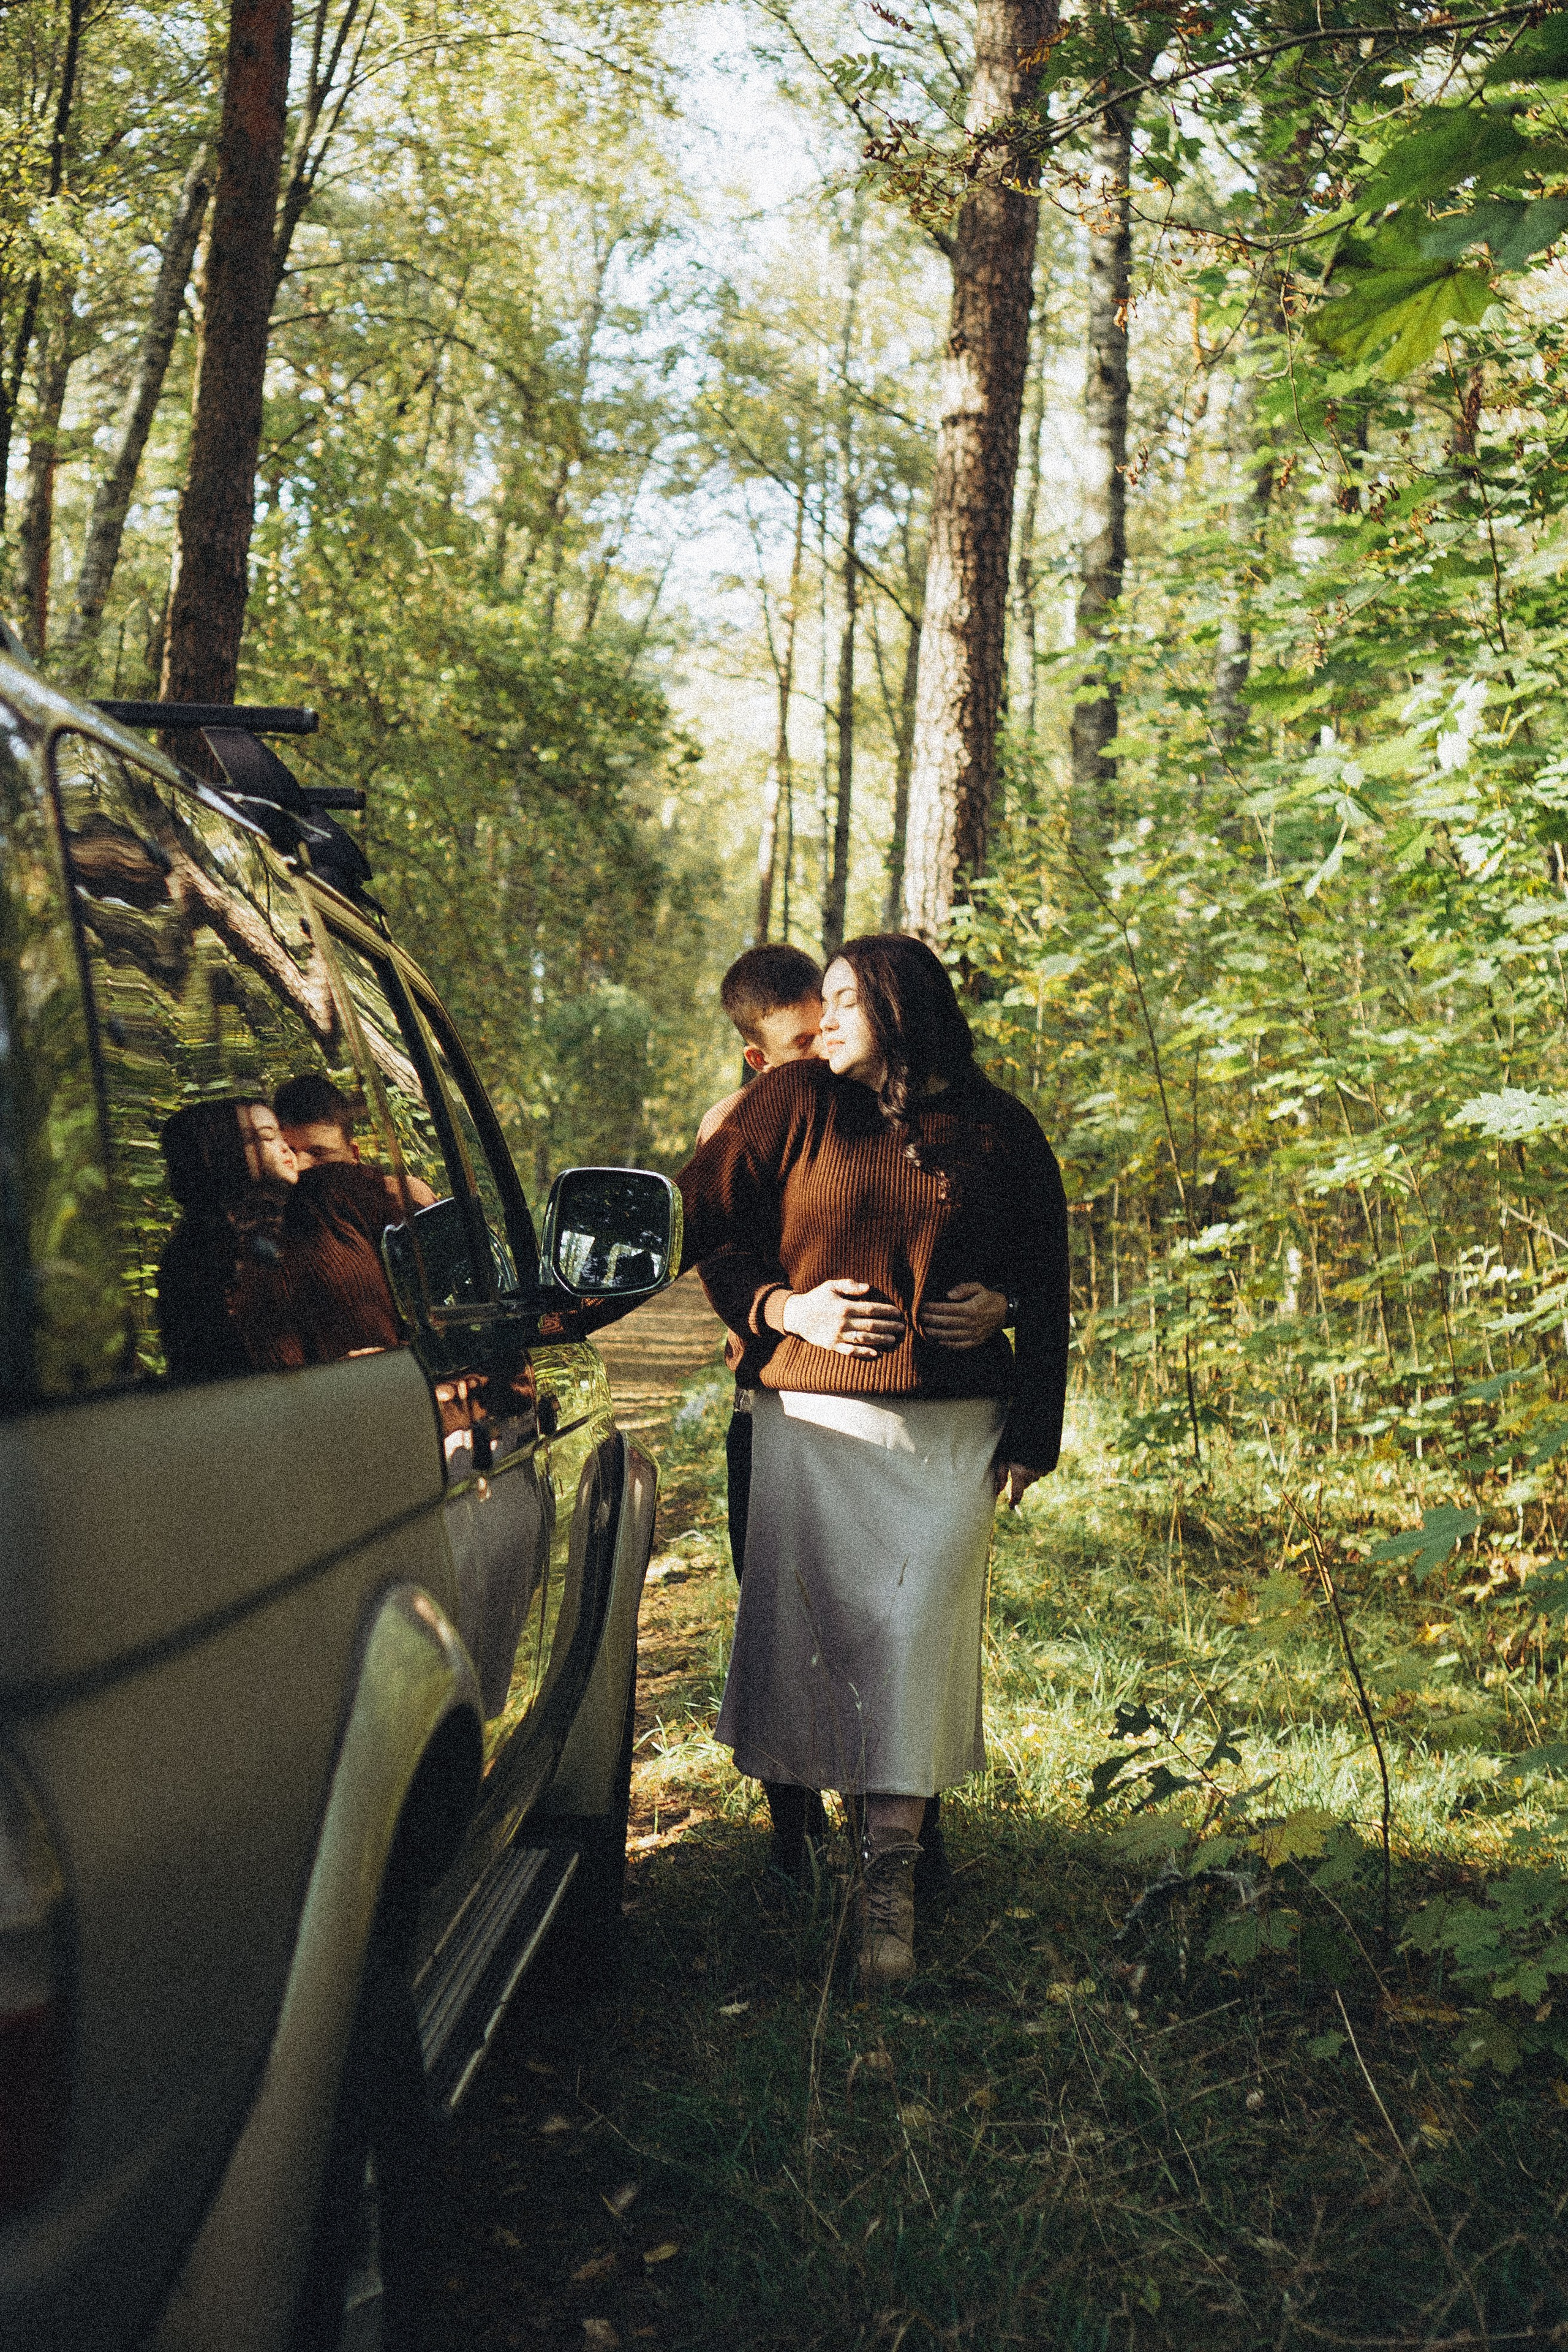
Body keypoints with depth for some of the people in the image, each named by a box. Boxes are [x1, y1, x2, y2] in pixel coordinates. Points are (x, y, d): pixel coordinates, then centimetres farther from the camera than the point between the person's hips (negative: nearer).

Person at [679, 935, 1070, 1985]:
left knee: (919, 1631, -7)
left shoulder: (1000, 1132, 7)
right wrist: (783, 1308, -7)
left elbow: (1044, 1296, 11)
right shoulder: (793, 1102, 5)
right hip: (811, 1419, 1)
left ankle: (891, 1872, -3)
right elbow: (697, 1220, 7)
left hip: (951, 1430, 0)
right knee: (804, 1622, 1)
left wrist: (1032, 1436, 7)